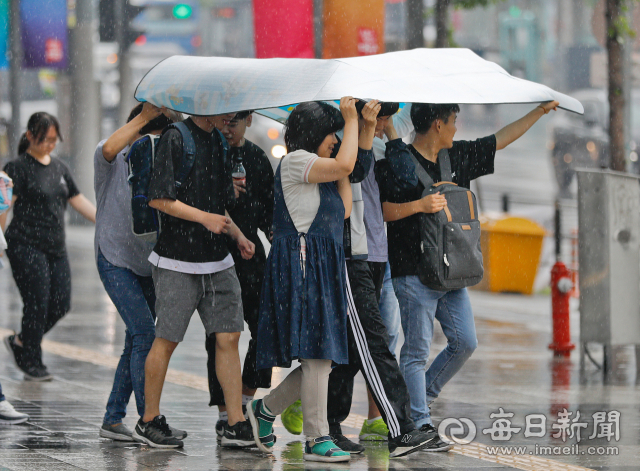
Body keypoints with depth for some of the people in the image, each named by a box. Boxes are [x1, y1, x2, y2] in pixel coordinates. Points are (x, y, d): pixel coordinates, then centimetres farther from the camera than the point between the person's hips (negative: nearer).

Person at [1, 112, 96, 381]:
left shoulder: (59, 168, 15)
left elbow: (80, 202, 19)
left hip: (55, 248, 7)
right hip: (27, 247, -7)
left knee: (61, 304, 2)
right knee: (37, 304, -7)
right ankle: (31, 363, 8)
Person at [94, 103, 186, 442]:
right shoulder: (114, 162, -7)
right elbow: (108, 150, -32)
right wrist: (144, 116, -26)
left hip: (147, 264, 7)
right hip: (115, 260, -6)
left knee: (136, 342, 8)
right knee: (144, 334, -16)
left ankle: (113, 419, 18)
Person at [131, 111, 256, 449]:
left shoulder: (218, 142, 14)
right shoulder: (176, 139, -11)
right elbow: (158, 199, -15)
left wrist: (238, 236, 9)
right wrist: (204, 218, -18)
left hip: (217, 261, 7)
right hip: (177, 262, -7)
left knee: (229, 337, 1)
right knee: (167, 340, -1)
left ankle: (236, 425, 3)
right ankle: (148, 421, 12)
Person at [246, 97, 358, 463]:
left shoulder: (318, 170, 23)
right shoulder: (295, 161, -7)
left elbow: (344, 210, 17)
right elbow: (344, 164, -20)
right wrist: (352, 120, -9)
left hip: (324, 267, 10)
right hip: (303, 264, -10)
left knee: (321, 358, 8)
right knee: (317, 354, -11)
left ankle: (265, 410, 23)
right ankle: (317, 440, -9)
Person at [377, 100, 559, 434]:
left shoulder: (458, 156, 13)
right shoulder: (396, 162, -9)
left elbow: (500, 140, 24)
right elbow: (379, 211, -13)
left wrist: (540, 111, 26)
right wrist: (419, 205, -25)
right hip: (413, 273, -8)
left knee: (465, 342, 6)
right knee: (416, 351, -6)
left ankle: (421, 396, 23)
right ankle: (420, 423, -5)